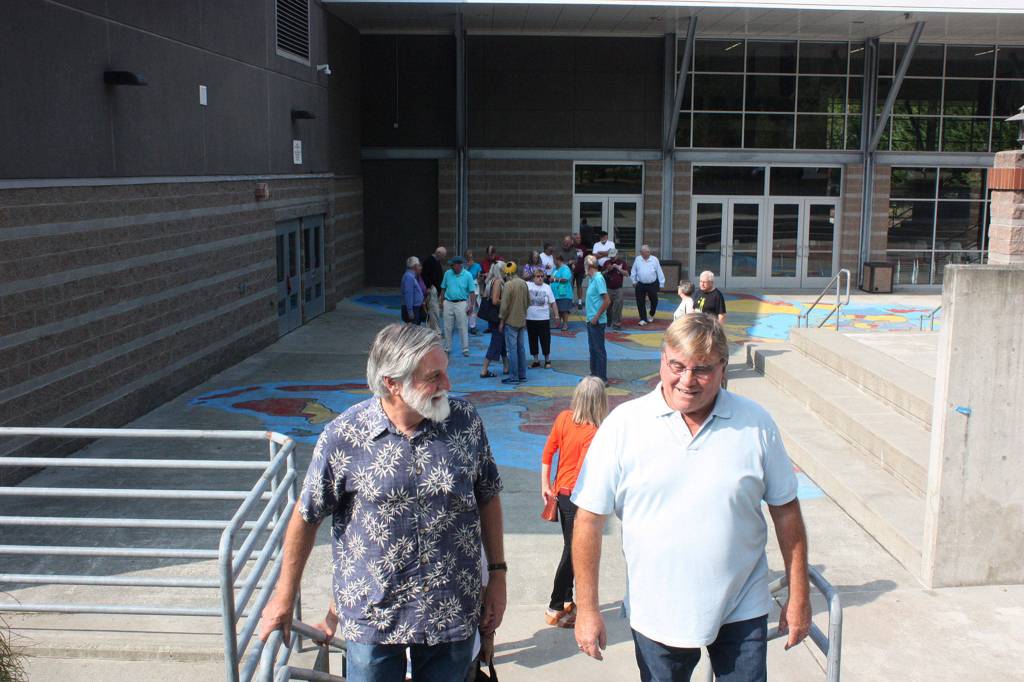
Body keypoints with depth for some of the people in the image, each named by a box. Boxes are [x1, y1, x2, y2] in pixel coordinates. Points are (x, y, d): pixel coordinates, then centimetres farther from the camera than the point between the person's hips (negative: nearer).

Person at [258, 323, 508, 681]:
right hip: (372, 617, -2)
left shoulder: (465, 420, -7)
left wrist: (497, 574, 4)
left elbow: (488, 498, 4)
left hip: (453, 612, 2)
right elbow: (307, 516, -3)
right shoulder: (344, 435, -14)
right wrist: (284, 597, 4)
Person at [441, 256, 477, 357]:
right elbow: (443, 289, 10)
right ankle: (447, 348, 19)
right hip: (448, 303, 3)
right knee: (448, 327, 8)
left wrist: (472, 305, -8)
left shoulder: (467, 275, -5)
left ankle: (465, 349, 7)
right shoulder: (448, 274, 2)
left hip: (461, 304, -3)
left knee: (463, 328, -1)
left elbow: (472, 292, -3)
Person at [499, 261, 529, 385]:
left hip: (511, 321, -7)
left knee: (512, 349, -4)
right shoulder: (523, 283, 6)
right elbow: (528, 302, 14)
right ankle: (522, 375, 18)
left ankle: (513, 377, -3)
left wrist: (501, 321, -8)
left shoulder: (508, 285, -16)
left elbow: (504, 305, -16)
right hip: (521, 320, 7)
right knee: (521, 348, 13)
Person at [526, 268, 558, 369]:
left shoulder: (547, 287, 2)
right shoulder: (528, 285, 0)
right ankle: (536, 360, 23)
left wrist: (556, 315, 1)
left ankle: (547, 360, 18)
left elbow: (552, 303, 4)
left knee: (545, 340, 3)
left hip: (543, 318, -1)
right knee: (533, 340, 9)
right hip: (530, 318, 1)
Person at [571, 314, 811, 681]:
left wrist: (798, 597, 5)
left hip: (742, 611, 1)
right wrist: (587, 608, -7)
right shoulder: (624, 424, -11)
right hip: (657, 617, 0)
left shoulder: (755, 423, -5)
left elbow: (785, 509, 3)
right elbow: (589, 519, -8)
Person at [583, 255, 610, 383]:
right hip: (591, 321, 9)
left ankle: (602, 378, 5)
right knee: (592, 348, 17)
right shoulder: (592, 279, 11)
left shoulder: (598, 279, -17)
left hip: (597, 322, -9)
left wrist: (596, 317, -18)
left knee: (599, 349, -2)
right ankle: (594, 374, 27)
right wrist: (590, 317, 14)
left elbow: (607, 301, -22)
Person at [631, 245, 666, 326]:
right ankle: (643, 319, 9)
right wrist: (634, 281, 9)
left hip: (652, 285, 0)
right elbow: (633, 272, 11)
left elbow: (659, 272, 0)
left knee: (654, 301, 12)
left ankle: (651, 315, 37)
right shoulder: (637, 259, 1)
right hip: (640, 285, 1)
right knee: (640, 303, 0)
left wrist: (661, 284, 0)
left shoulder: (654, 259, -3)